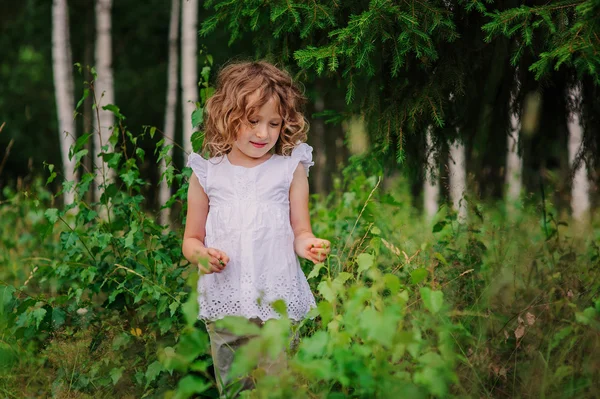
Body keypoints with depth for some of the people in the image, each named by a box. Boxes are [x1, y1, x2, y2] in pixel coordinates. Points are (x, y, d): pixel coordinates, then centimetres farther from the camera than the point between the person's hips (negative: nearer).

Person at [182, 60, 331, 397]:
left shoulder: (291, 168, 3)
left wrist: (308, 245, -19)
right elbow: (191, 239, 12)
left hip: (280, 304, -1)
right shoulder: (207, 173, 5)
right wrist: (201, 254, -11)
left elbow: (300, 232, 4)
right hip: (226, 303, 1)